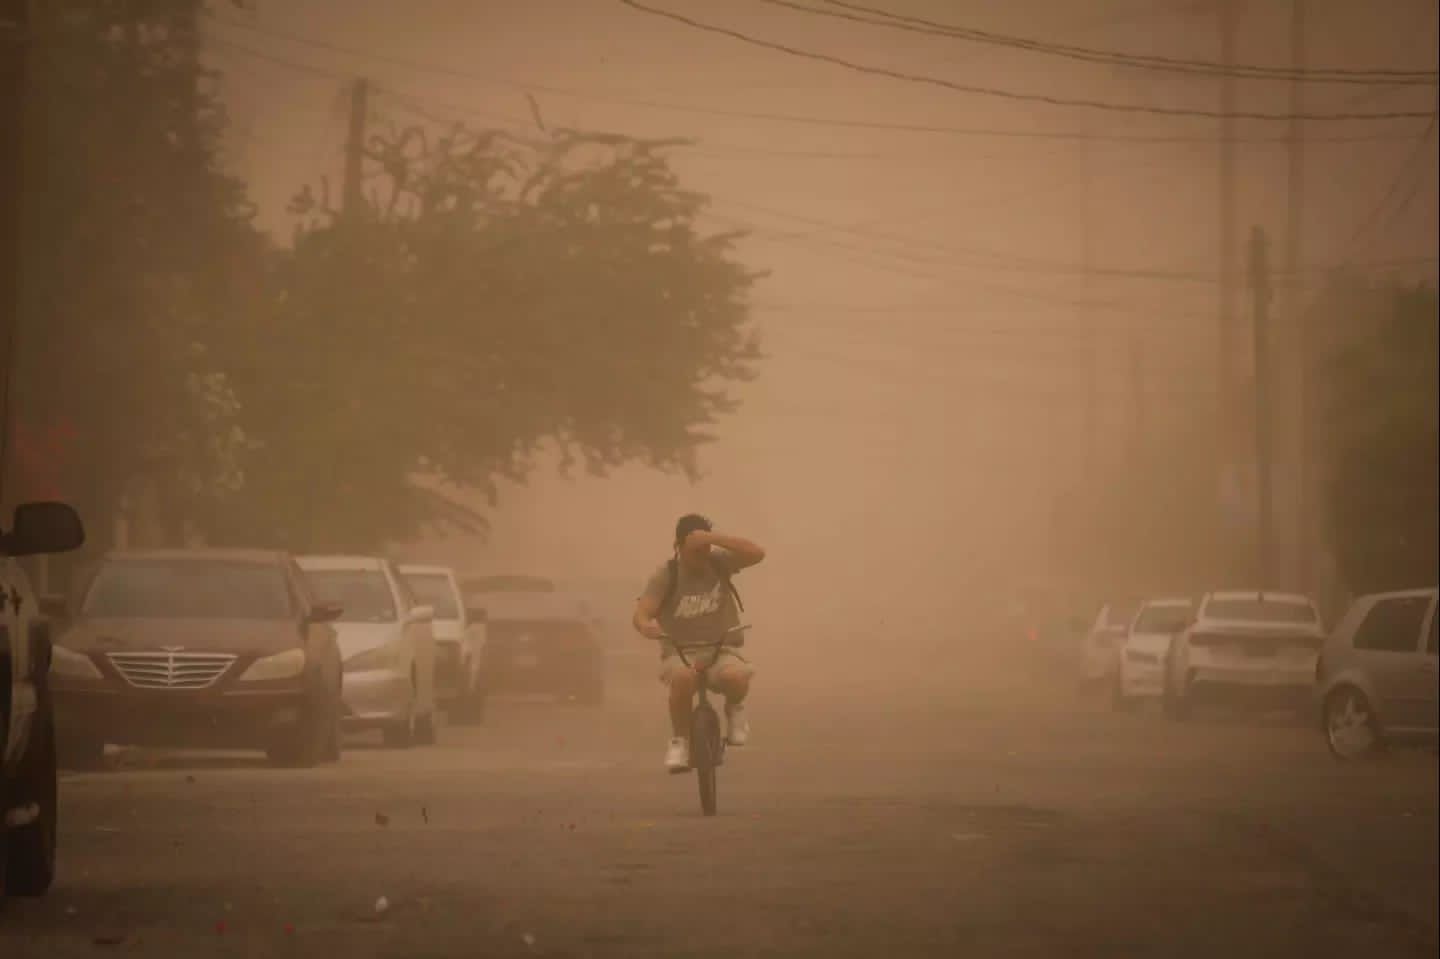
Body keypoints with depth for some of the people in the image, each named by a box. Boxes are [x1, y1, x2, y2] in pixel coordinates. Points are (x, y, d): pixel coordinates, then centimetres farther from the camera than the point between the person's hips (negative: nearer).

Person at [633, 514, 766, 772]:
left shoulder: (719, 562, -5)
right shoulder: (665, 575, -9)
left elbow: (756, 554, -22)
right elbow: (641, 613, -20)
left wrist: (713, 538, -30)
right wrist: (646, 625, -46)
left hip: (720, 651, 1)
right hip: (680, 653, -1)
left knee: (735, 677, -35)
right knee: (683, 678, -38)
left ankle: (734, 708, 2)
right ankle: (679, 740, -17)